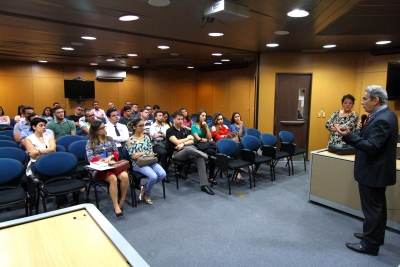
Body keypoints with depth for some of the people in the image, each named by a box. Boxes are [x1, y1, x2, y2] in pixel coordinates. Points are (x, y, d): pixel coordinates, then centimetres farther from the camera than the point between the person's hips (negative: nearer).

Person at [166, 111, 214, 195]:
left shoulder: (184, 130, 21)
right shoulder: (170, 131, 3)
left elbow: (192, 141, 9)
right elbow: (177, 142, -10)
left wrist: (183, 144, -11)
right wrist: (188, 138, 4)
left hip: (188, 152, 5)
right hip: (177, 153, -5)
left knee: (200, 158, -28)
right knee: (188, 148, -40)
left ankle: (204, 185, -31)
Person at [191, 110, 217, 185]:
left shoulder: (205, 126, 18)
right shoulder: (193, 126, 2)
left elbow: (209, 138, 7)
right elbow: (198, 139, -8)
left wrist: (206, 127, 1)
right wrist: (208, 140, 5)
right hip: (197, 147, -4)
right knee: (213, 153, -30)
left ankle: (211, 177, -22)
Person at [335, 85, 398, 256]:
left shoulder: (382, 119, -25)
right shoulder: (386, 115, 8)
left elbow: (372, 147, -29)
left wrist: (348, 136, -36)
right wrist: (363, 128, -2)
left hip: (372, 171, -11)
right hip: (378, 170, 11)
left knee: (371, 208, 2)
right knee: (378, 206, 22)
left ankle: (370, 244, 16)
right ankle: (376, 236, 38)